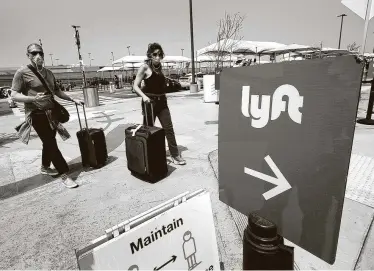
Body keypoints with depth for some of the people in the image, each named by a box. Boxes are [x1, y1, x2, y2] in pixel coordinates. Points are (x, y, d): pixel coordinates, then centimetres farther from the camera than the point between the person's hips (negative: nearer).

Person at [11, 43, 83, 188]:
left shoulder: (48, 73, 13)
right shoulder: (22, 72, -8)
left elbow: (57, 91, 21)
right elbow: (14, 95, -12)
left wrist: (73, 100, 13)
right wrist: (33, 98, -27)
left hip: (51, 113, 7)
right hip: (37, 115, -7)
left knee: (49, 142, 16)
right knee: (51, 144, -8)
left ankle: (45, 167, 37)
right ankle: (64, 174, -3)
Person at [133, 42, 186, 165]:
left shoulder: (160, 66, 10)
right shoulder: (145, 67, -8)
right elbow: (135, 86, -10)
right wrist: (143, 96, -27)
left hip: (162, 101, 6)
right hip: (149, 101, -5)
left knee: (169, 128, 2)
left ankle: (175, 155, 10)